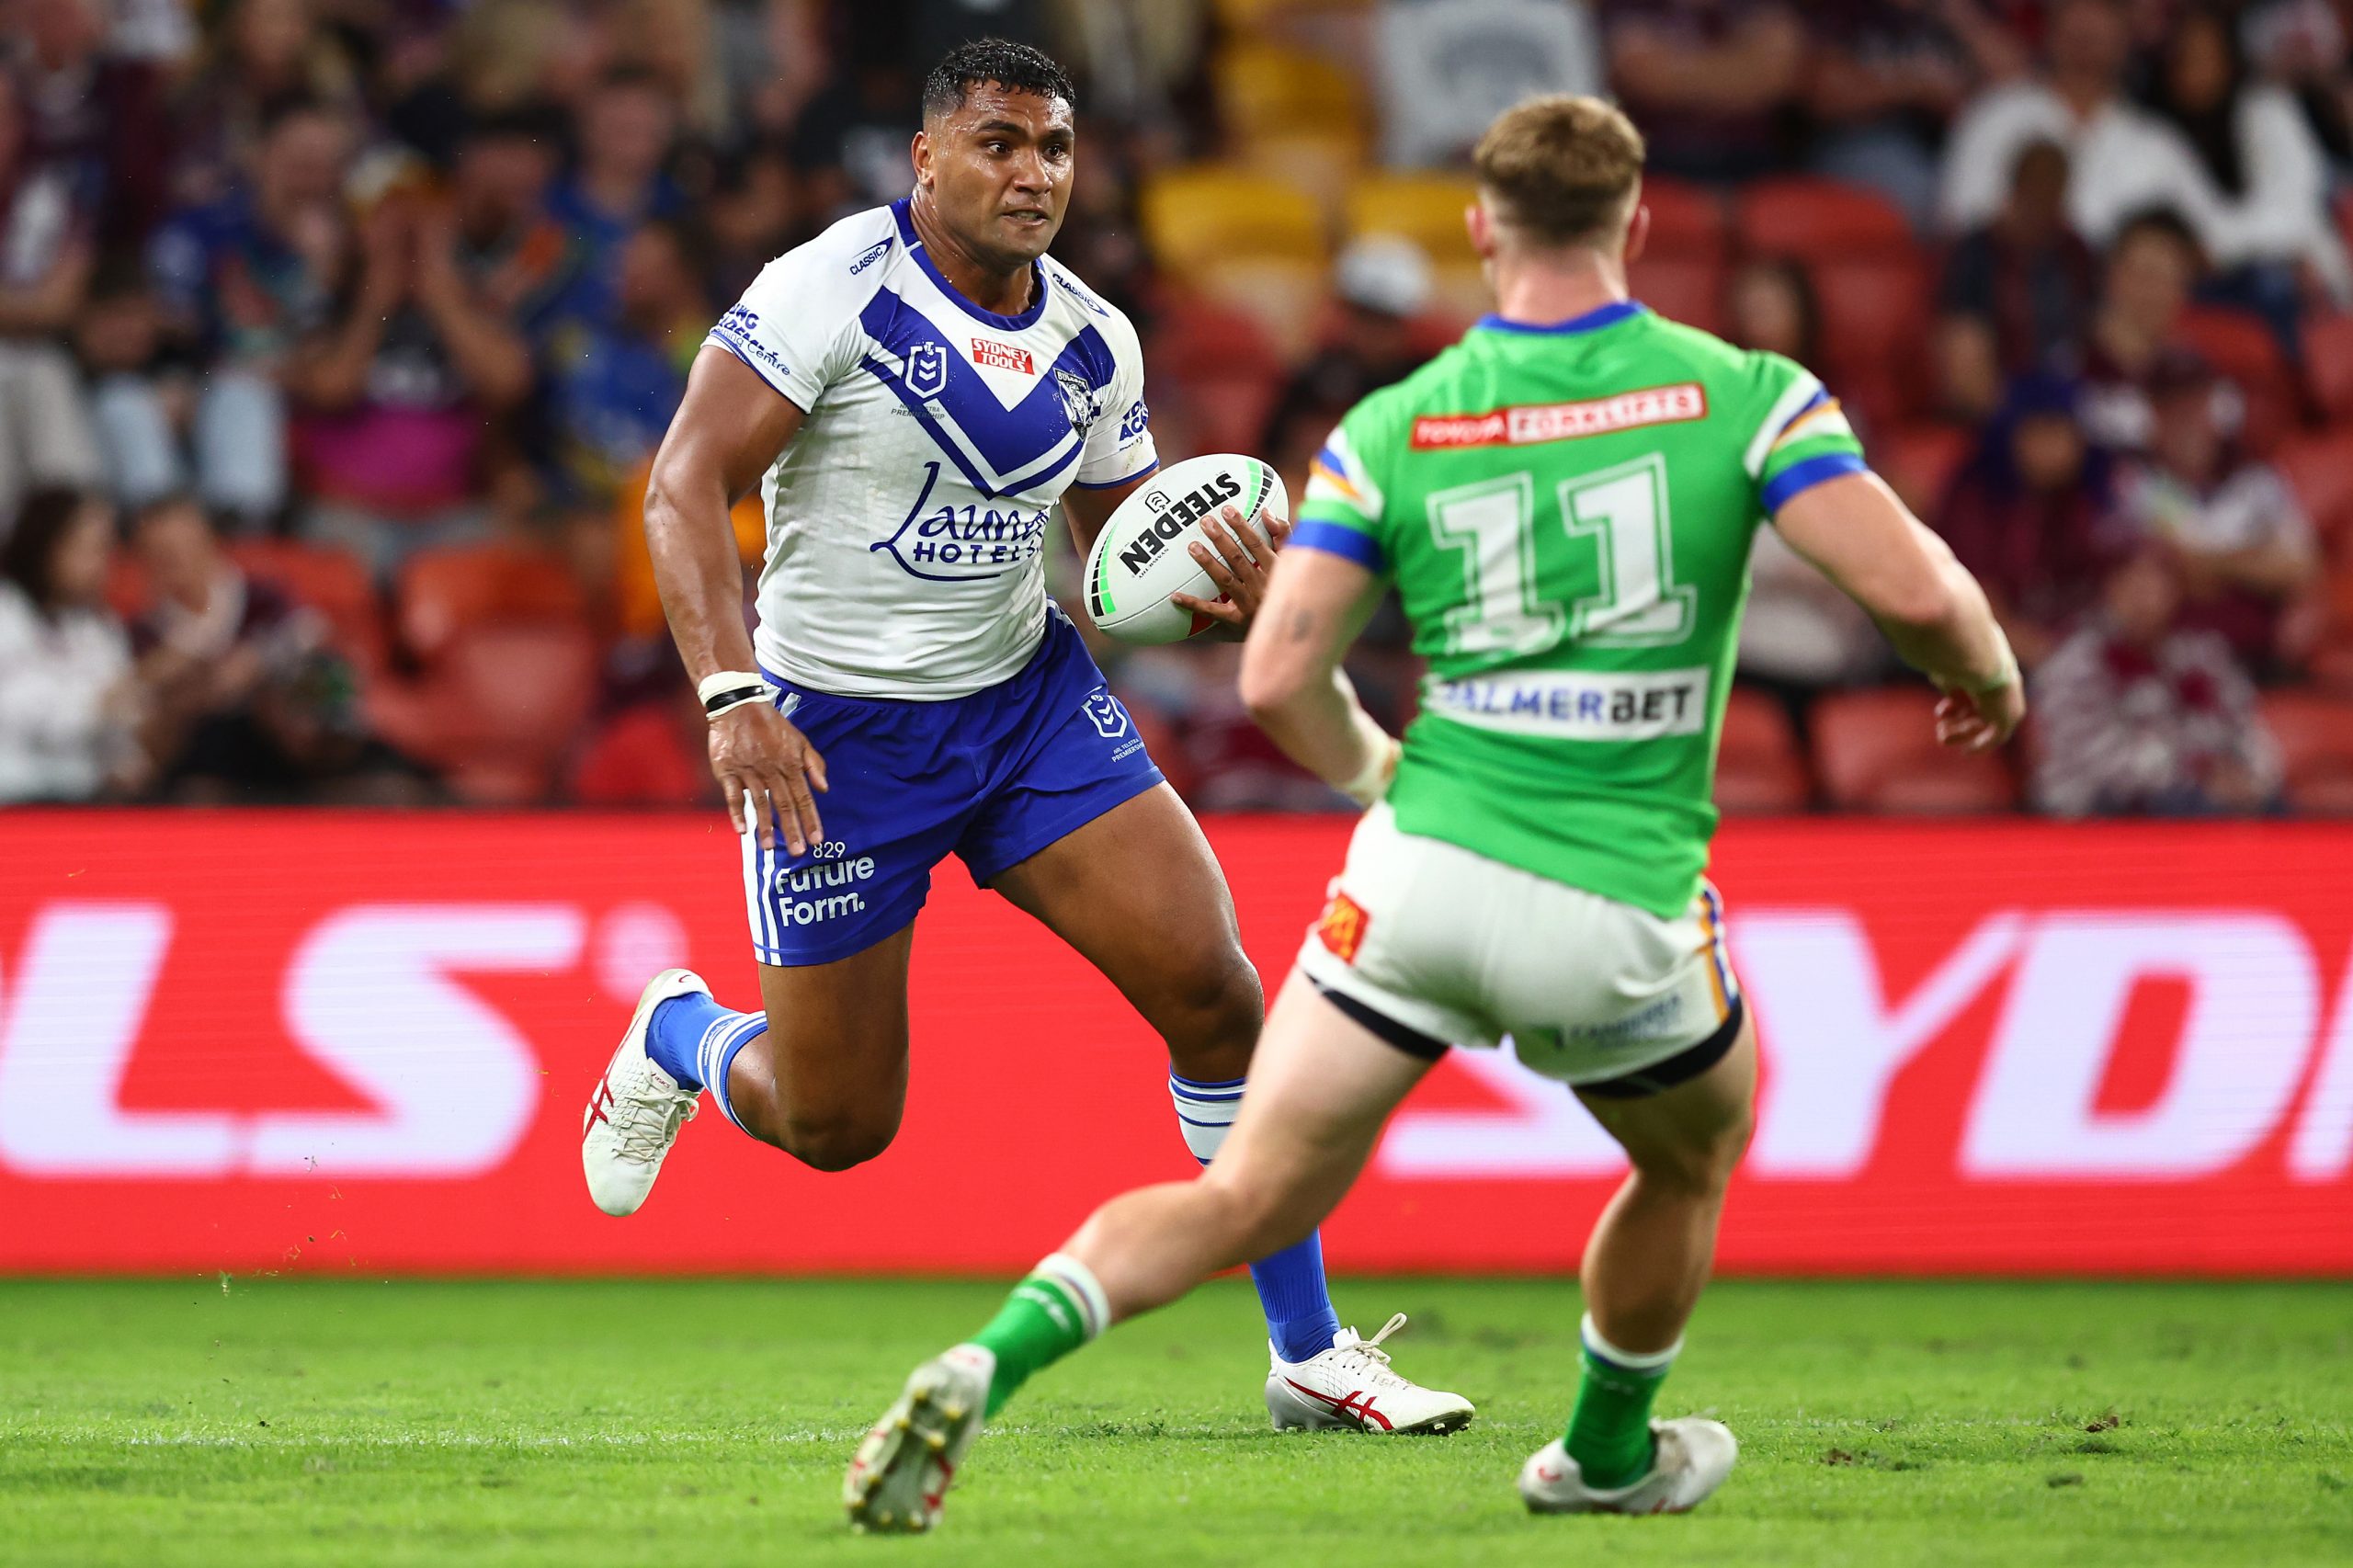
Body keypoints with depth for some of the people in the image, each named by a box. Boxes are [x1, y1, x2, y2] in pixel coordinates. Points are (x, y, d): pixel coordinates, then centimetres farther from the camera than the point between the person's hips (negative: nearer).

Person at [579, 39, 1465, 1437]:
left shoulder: (1093, 345, 2)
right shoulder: (834, 290, -16)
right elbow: (686, 488, -20)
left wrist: (1216, 591, -11)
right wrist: (731, 698, -32)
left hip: (1029, 694, 5)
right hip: (837, 737, -5)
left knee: (1210, 983, -10)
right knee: (836, 1125, 3)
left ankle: (1310, 1352, 1)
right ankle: (676, 1037, 40)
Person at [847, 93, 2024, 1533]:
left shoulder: (1392, 429, 3)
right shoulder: (1741, 393, -3)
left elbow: (1278, 677, -1)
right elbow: (1911, 586, -11)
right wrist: (1989, 671, 12)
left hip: (1422, 873, 1)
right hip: (1620, 912, -1)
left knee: (1250, 1199, 4)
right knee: (1697, 1156, 30)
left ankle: (989, 1364, -18)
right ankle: (1607, 1455, 47)